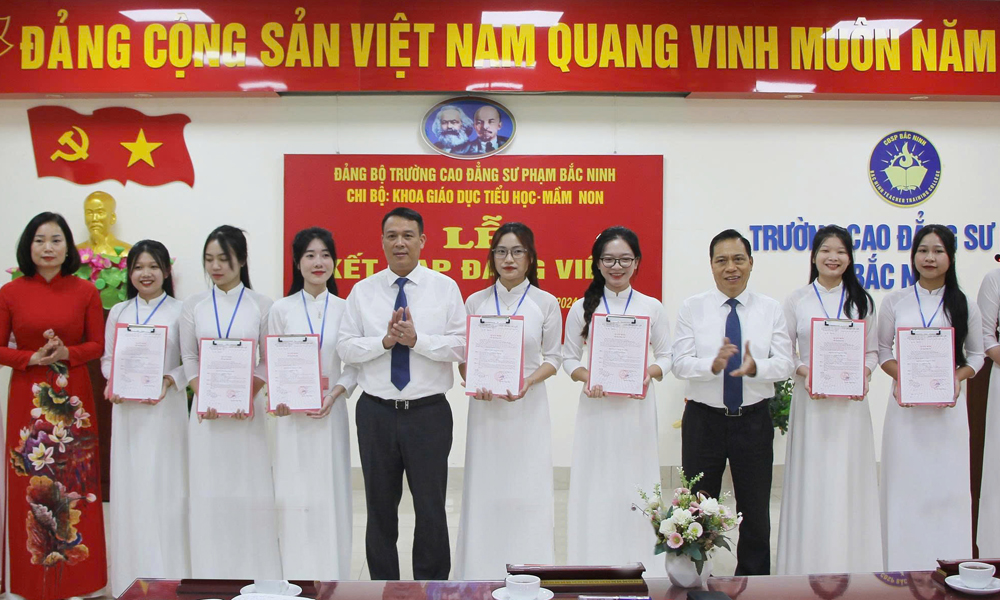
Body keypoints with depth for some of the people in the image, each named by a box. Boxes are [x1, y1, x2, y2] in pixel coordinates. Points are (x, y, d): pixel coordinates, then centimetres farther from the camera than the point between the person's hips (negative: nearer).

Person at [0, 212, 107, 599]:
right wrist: (32, 358, -13)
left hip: (72, 397, 0)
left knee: (74, 481, 3)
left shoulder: (85, 292, 1)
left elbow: (97, 345, 4)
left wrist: (66, 353, -14)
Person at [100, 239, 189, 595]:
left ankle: (167, 577, 5)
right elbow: (107, 358, 14)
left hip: (165, 408, -3)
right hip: (127, 409, 4)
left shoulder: (179, 311, 0)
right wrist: (112, 382, -5)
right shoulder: (118, 312, 11)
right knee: (129, 488, 6)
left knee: (165, 488, -4)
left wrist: (170, 380, -17)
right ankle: (131, 581, 16)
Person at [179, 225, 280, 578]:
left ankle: (253, 573, 12)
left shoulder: (261, 305, 1)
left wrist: (246, 396, -13)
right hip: (206, 410, 2)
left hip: (247, 409, -1)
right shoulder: (194, 306, 6)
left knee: (250, 489, 0)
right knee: (208, 491, 3)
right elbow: (188, 358, 5)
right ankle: (212, 573, 14)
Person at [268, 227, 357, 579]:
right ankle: (298, 577, 12)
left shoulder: (345, 309, 3)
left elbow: (357, 363, 2)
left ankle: (331, 578, 15)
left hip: (330, 413, 1)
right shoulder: (281, 309, 2)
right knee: (295, 498, 1)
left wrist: (337, 392, -13)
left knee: (331, 495, 4)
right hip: (293, 415, -1)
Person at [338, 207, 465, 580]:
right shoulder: (363, 291, 5)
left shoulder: (445, 287, 1)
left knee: (431, 507, 4)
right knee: (380, 506, 12)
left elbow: (460, 346, -7)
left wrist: (416, 339, -18)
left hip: (429, 413, -2)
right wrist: (384, 341, -16)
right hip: (376, 413, 2)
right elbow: (346, 348, -1)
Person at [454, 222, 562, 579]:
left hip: (529, 406, -1)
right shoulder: (476, 302, 4)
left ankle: (528, 571, 11)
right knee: (484, 490, 4)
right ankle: (483, 573, 14)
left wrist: (528, 382, -15)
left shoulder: (546, 303, 1)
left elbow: (553, 357, 2)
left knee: (528, 489, -1)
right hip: (486, 406, 1)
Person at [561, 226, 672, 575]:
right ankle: (595, 567, 11)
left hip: (636, 407, 0)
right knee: (595, 488, 1)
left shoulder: (651, 307, 5)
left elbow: (667, 355, 7)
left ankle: (637, 569, 14)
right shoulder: (582, 308, 4)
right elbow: (569, 357, 6)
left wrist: (651, 371, -13)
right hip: (596, 408, 0)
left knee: (635, 487, 3)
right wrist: (584, 375, -13)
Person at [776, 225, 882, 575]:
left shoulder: (861, 300, 10)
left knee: (848, 478, 1)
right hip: (811, 399, -1)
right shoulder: (796, 301, 6)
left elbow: (872, 350, 10)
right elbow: (785, 352, 5)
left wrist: (863, 372, -9)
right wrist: (805, 371, -13)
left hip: (850, 401, 1)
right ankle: (809, 563, 8)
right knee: (810, 480, 0)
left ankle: (849, 564, 11)